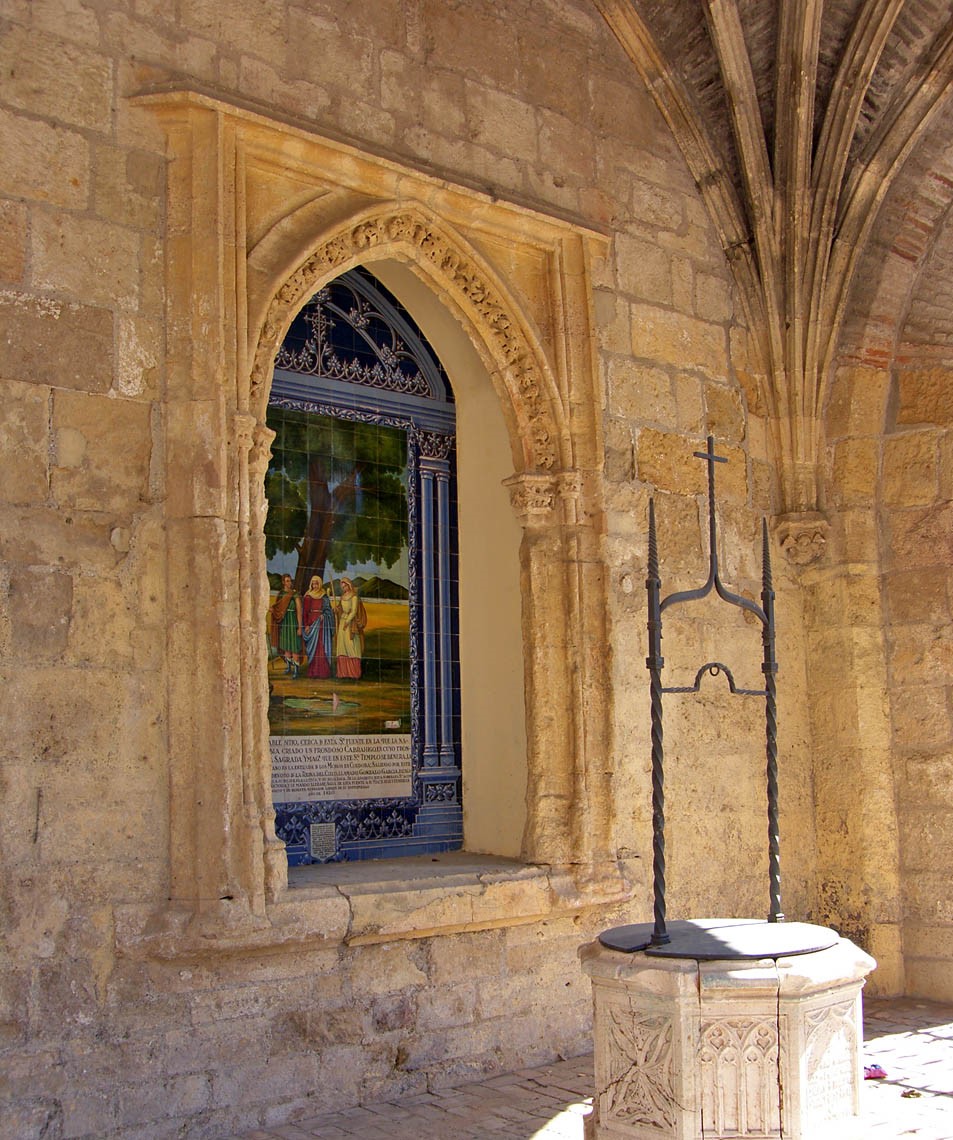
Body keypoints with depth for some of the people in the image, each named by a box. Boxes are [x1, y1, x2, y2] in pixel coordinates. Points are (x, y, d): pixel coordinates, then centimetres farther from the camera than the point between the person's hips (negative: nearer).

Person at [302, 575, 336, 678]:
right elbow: (305, 612, 1)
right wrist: (306, 625, -8)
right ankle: (313, 671, -1)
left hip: (322, 623, 2)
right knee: (313, 647, -3)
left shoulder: (325, 597, 10)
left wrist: (324, 615, -9)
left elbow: (329, 610, 12)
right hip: (312, 622, -2)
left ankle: (323, 671, -2)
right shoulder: (308, 597, 4)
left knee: (323, 647, -2)